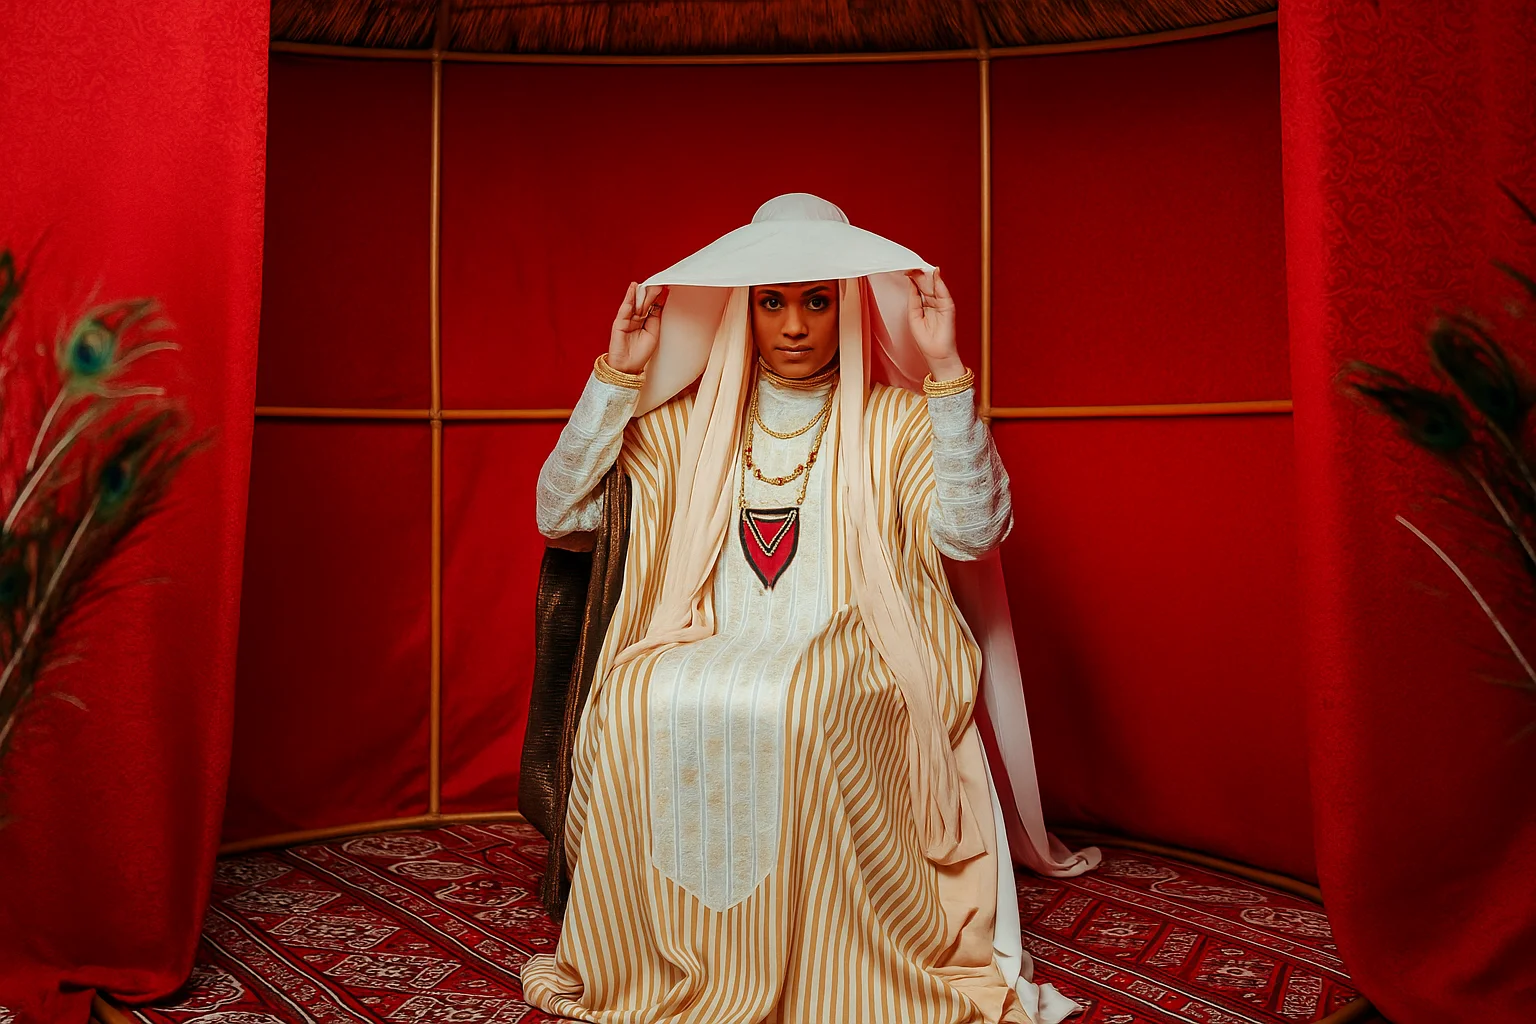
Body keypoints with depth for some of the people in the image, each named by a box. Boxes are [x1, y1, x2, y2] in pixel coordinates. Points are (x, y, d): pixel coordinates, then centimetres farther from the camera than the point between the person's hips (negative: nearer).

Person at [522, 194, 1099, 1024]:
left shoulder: (894, 420, 9)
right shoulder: (688, 421, 14)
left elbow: (972, 531, -8)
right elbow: (559, 513, 7)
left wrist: (945, 368, -12)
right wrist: (619, 374, 1)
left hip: (847, 664, -2)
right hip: (707, 652, 2)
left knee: (796, 708, -35)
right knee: (640, 700, -30)